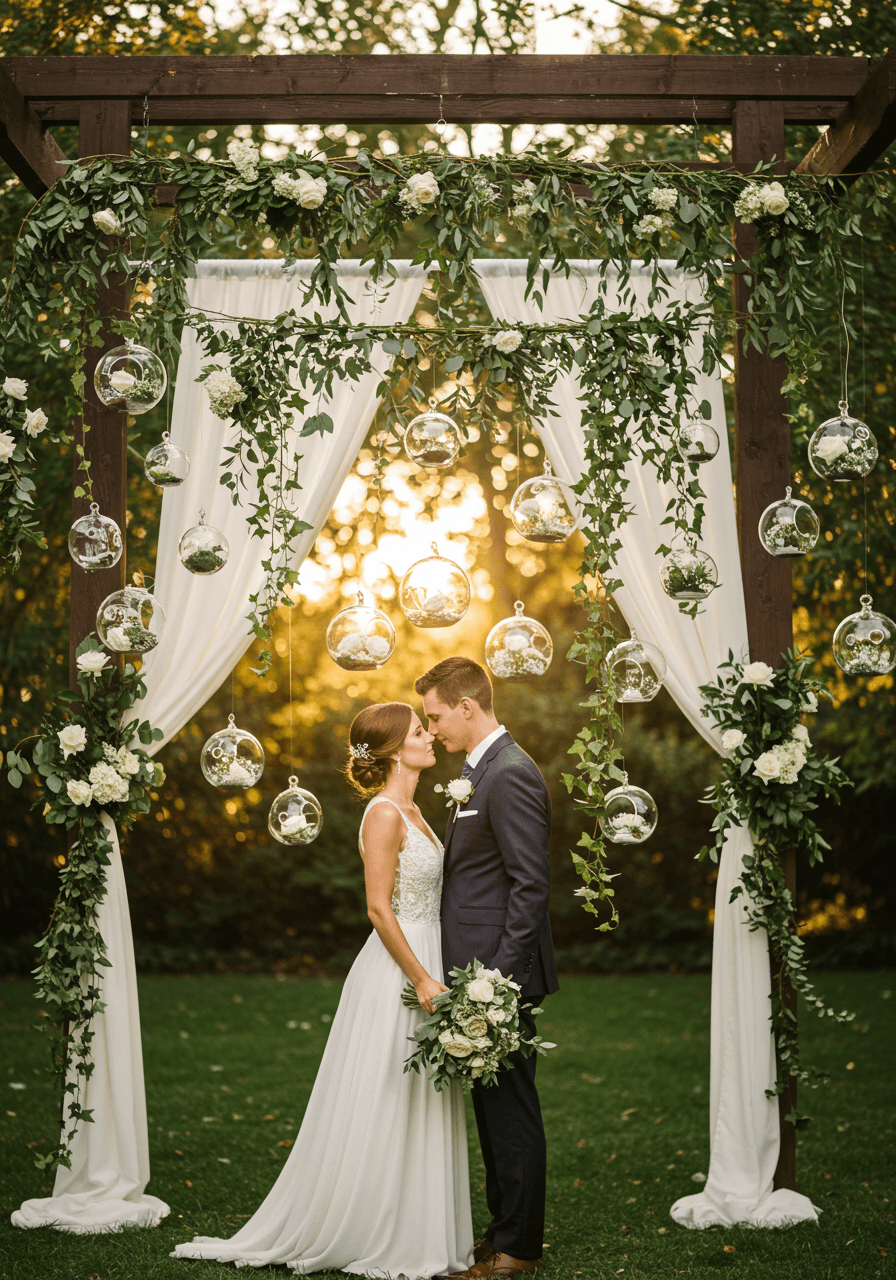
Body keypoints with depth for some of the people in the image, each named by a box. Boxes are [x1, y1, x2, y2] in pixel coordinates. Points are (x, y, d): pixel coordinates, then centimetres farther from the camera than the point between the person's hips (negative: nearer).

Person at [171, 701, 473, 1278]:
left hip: (423, 967, 9)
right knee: (384, 1110, -1)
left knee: (418, 1110, 13)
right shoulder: (384, 814, -15)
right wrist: (423, 981, -20)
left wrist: (432, 978, 15)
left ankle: (414, 1233, 21)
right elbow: (380, 908, -19)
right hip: (396, 972, -9)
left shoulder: (411, 811, 13)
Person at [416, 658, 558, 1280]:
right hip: (480, 971, 10)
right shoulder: (485, 769, 16)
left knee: (510, 1109, -1)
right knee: (494, 1106, 16)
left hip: (499, 972, -10)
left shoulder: (511, 775, -17)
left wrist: (500, 976, -23)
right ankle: (506, 1229, 26)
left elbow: (531, 884, -21)